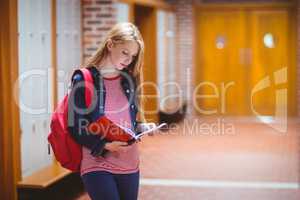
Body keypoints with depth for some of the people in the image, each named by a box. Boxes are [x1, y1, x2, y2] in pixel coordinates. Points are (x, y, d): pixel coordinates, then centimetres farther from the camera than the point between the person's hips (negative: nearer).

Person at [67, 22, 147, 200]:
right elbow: (76, 129, -9)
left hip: (129, 165, 5)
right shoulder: (84, 79, -8)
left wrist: (141, 129, -4)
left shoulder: (129, 79, 9)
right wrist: (105, 145, -20)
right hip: (97, 165, -5)